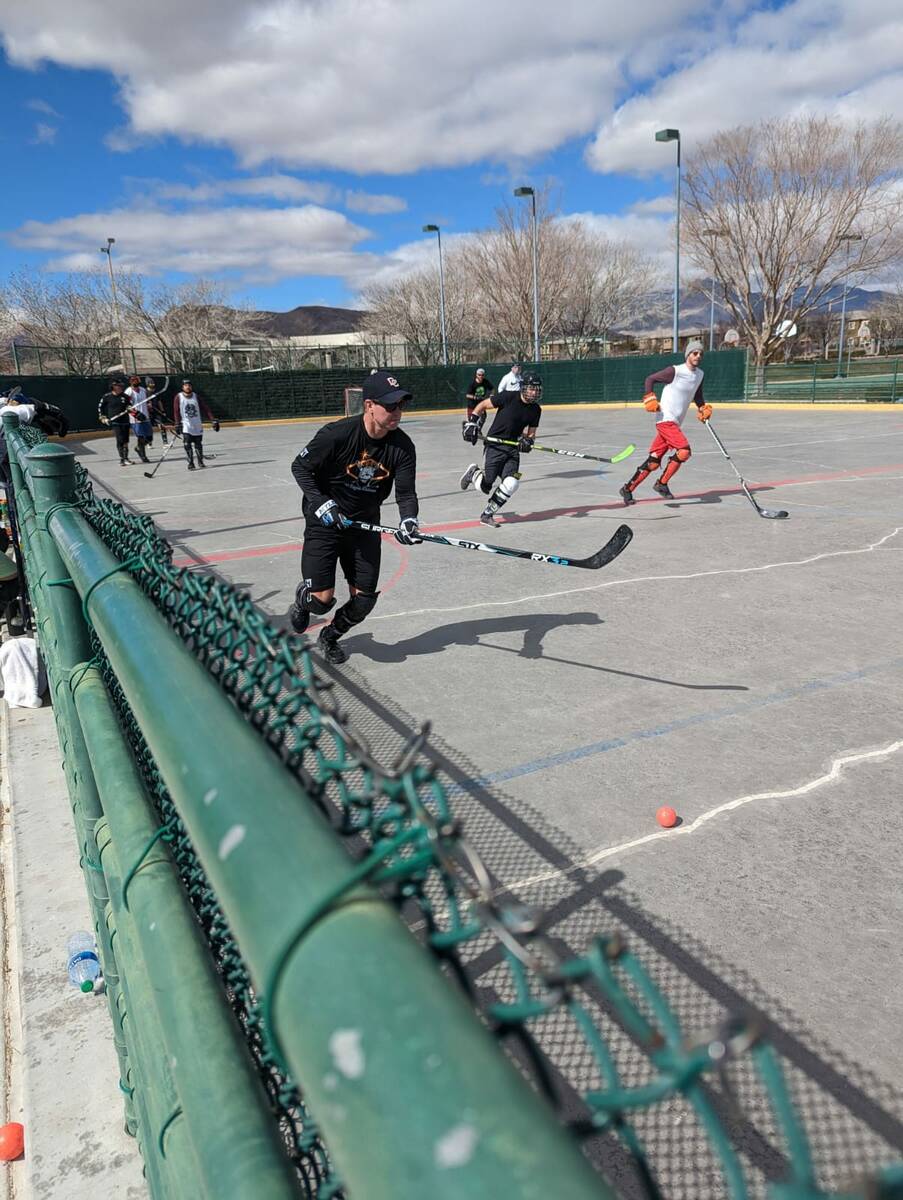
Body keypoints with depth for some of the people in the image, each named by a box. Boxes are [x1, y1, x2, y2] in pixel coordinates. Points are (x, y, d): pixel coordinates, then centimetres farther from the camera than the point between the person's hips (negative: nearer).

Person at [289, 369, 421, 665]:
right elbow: (300, 467, -10)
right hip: (324, 521, -4)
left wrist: (408, 520, -29)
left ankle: (330, 635, 34)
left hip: (365, 525, 4)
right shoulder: (337, 434, -22)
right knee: (322, 598, -10)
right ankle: (302, 601, 30)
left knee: (364, 599, 2)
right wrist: (320, 503, -21)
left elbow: (405, 493, -8)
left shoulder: (403, 446, -11)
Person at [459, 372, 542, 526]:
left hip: (513, 448, 5)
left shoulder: (536, 410, 4)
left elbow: (531, 432, 12)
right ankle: (473, 473, 32)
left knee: (511, 483, -15)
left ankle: (487, 514, 3)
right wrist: (472, 423, -10)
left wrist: (528, 441, -10)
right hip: (495, 445, -4)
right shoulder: (508, 397, -12)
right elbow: (483, 405, -3)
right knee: (486, 486, -6)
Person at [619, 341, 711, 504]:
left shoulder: (699, 374, 12)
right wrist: (650, 399, -17)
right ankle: (661, 484, -7)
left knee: (654, 462, 5)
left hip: (675, 423, 8)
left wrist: (703, 408, 10)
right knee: (684, 451, -22)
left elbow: (697, 395, 27)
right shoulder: (675, 371, -11)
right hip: (666, 419, -8)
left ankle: (628, 489, 12)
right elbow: (650, 379, -5)